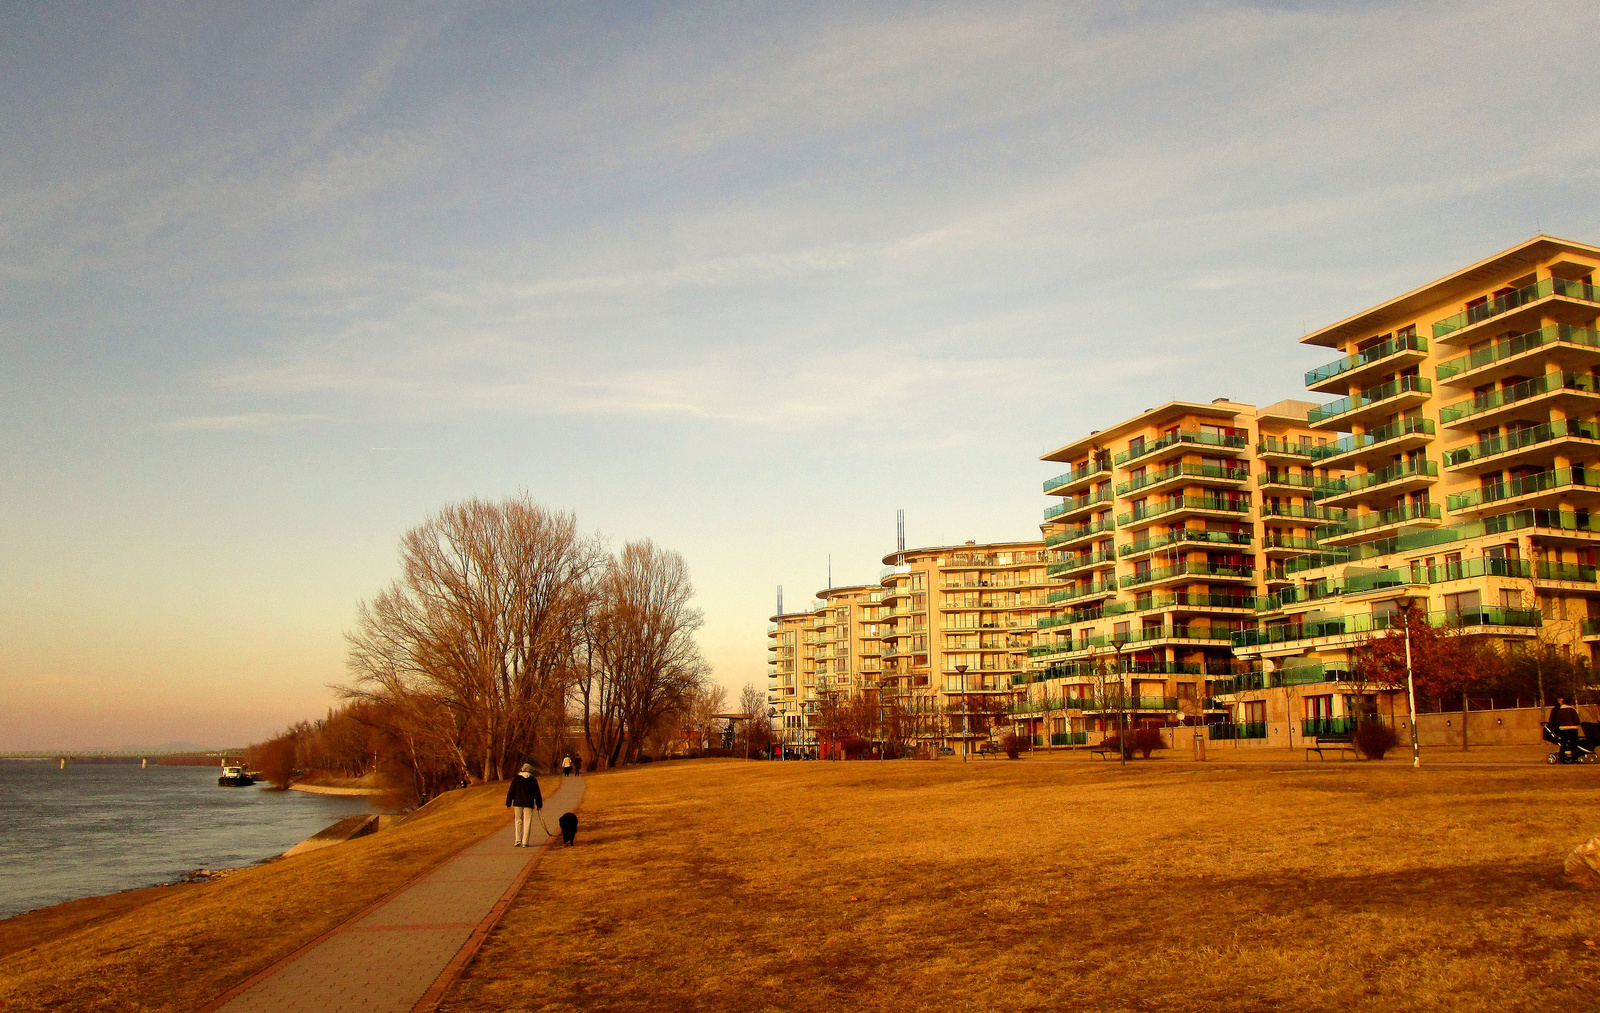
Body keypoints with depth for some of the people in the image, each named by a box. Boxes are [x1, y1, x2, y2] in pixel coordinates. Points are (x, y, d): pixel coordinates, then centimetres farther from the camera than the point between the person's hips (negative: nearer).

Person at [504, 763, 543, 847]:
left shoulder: (516, 779, 2)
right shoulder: (533, 780, 1)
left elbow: (511, 792, 0)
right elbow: (537, 794, 3)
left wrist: (508, 803, 4)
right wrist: (539, 805, 9)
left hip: (518, 803, 1)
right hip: (528, 804, -1)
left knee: (518, 821, 14)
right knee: (527, 823, 2)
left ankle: (517, 840, 4)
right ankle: (525, 842, -1)